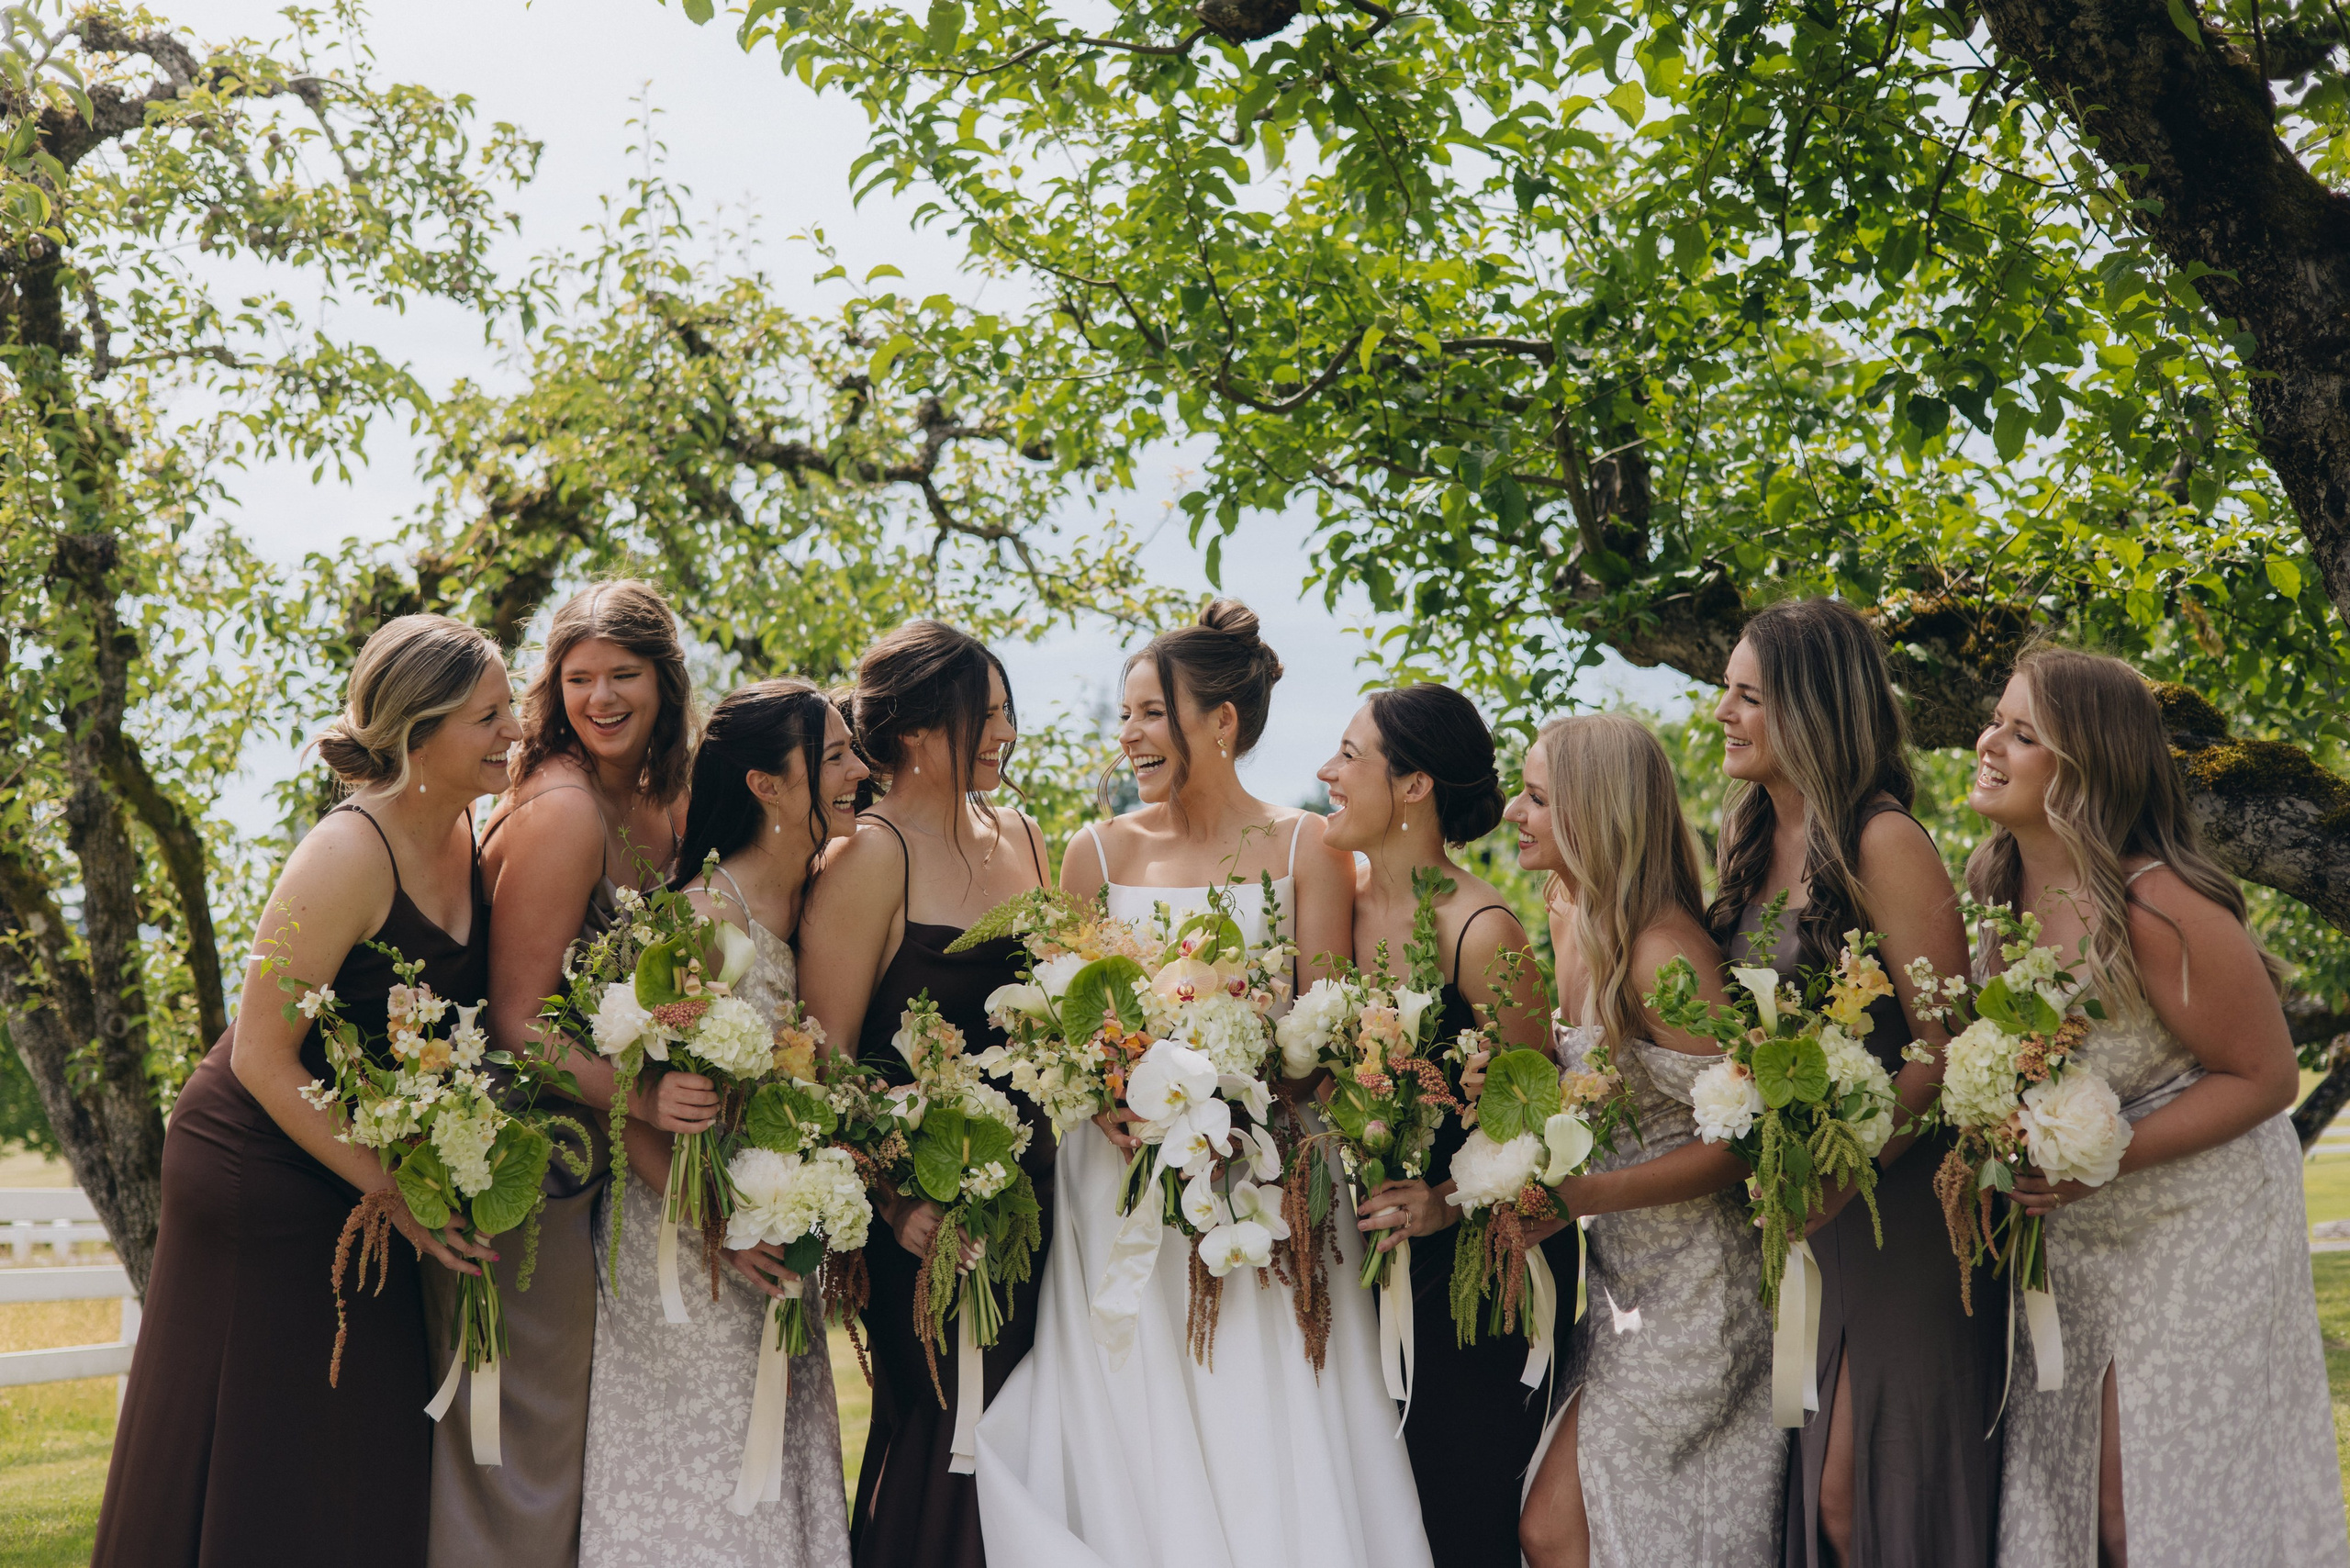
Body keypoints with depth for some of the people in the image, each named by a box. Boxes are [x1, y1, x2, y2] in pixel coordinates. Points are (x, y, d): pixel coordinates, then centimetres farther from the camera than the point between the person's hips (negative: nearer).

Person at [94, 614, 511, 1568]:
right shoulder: (348, 856, -24)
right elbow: (261, 1057, -23)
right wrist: (391, 1190, -22)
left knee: (365, 1467, 11)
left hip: (366, 1172, 7)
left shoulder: (473, 837, 0)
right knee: (247, 1466, 3)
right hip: (260, 1175, -7)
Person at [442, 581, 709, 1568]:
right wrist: (641, 1098, -32)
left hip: (596, 1153, 9)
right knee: (529, 1413, -1)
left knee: (572, 1402, 16)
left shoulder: (662, 803, 6)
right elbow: (517, 1020, -22)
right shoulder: (560, 810, -20)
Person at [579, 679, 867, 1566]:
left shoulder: (818, 902, 5)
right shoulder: (707, 914, -19)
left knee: (778, 1484, 13)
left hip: (772, 1257, 8)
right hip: (686, 1254, -8)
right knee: (699, 1487, 1)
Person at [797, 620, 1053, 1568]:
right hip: (926, 1223, -6)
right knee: (943, 1435, 0)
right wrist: (895, 1204, -20)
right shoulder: (870, 858, -11)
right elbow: (822, 1061, -13)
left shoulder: (1024, 841, 10)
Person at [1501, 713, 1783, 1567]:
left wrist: (1576, 1194, -24)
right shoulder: (1570, 917, 6)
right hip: (1622, 1276, 8)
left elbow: (1737, 1137, -21)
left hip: (1689, 1294, -8)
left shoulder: (1663, 951, -22)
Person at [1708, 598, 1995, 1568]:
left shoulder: (1883, 844, -14)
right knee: (1814, 1488, 10)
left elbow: (1946, 1046, -16)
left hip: (1894, 1211, -7)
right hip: (1794, 1206, 7)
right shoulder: (1751, 842, 9)